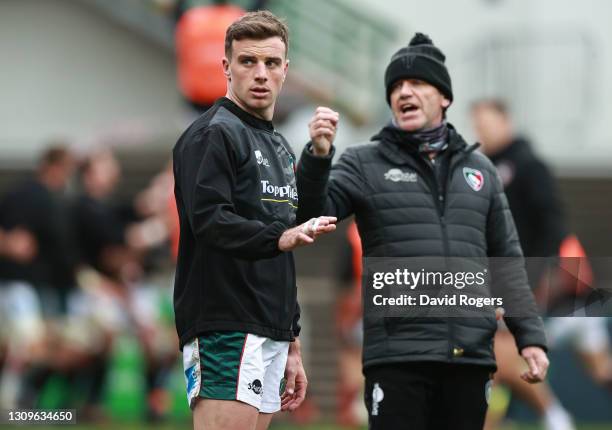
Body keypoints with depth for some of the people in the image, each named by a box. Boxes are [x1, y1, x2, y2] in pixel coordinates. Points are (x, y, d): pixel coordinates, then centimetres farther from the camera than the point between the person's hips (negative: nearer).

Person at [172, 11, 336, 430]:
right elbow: (210, 219, -20)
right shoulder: (213, 135, -5)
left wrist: (291, 345, 23)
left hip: (270, 333, 9)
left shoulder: (279, 147, 23)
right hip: (225, 329, -9)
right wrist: (280, 237, -35)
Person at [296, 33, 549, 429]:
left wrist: (531, 337, 9)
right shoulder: (365, 164, 6)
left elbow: (507, 261, 17)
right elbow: (312, 217, -9)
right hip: (398, 355, -3)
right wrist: (318, 156, -26)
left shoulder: (479, 170, 16)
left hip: (471, 355, 3)